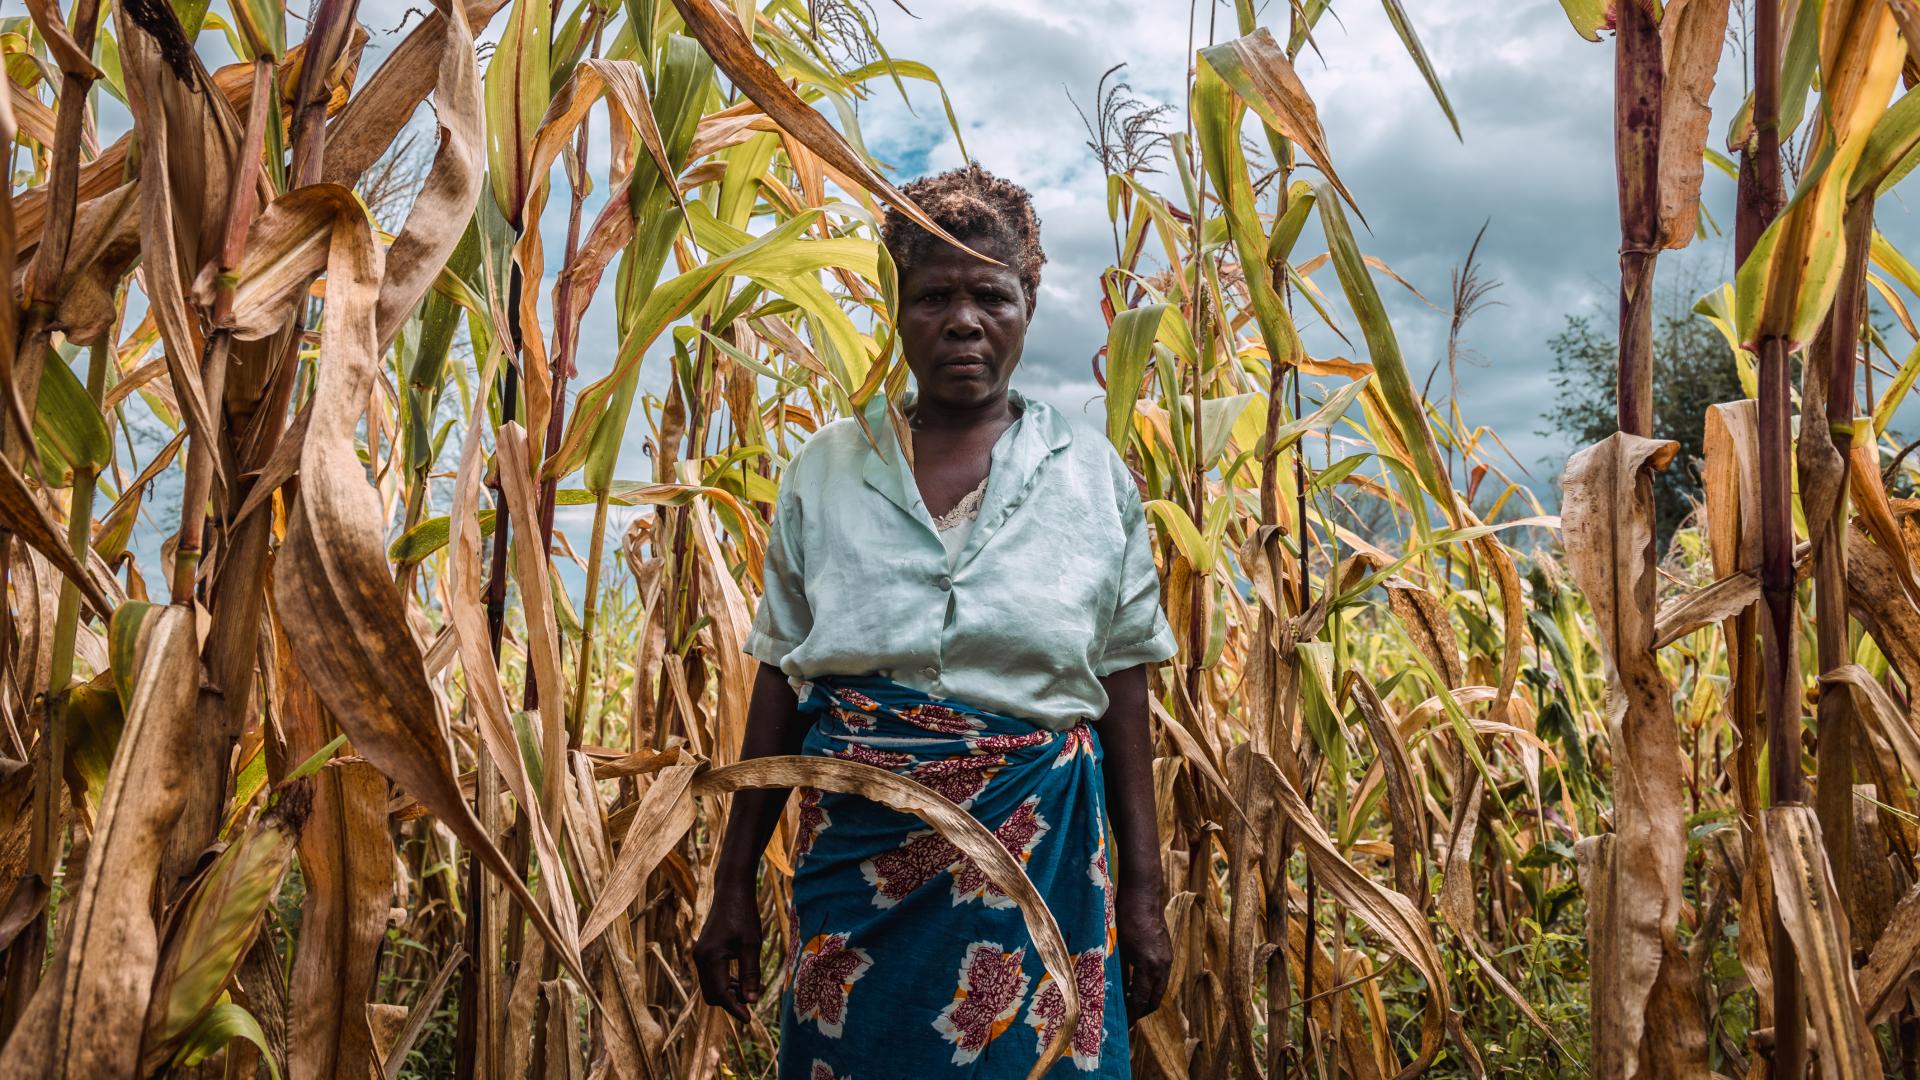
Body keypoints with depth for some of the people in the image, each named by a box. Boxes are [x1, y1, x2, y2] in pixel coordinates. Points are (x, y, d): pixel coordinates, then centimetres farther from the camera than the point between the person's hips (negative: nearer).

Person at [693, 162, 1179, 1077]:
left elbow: (1123, 690, 4)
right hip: (854, 853, 1)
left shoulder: (1096, 479, 2)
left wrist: (1144, 896, 3)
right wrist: (733, 886, 5)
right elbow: (779, 683, 6)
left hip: (1037, 854, 0)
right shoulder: (825, 469, 4)